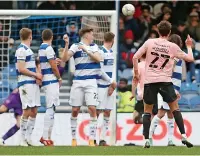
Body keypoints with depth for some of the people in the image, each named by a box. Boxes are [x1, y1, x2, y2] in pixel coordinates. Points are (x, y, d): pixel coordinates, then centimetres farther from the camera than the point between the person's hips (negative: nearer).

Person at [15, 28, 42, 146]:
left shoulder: (28, 50, 18)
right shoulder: (21, 50, -10)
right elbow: (21, 69, -16)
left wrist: (37, 75, 8)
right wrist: (36, 74, -10)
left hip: (33, 83, 9)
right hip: (26, 83, -9)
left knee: (34, 112, 8)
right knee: (27, 111, -9)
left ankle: (28, 138, 12)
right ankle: (23, 139, -3)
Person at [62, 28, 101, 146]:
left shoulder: (94, 47, 13)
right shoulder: (75, 46, 3)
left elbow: (98, 59, -2)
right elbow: (65, 59, -8)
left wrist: (86, 50, -9)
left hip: (91, 81, 1)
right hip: (78, 82, -1)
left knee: (92, 109, -9)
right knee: (75, 110, 2)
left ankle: (92, 139, -8)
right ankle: (74, 138, 14)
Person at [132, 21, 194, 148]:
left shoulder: (149, 42, 0)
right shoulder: (172, 47, 0)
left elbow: (135, 58, -1)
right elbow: (190, 58, 7)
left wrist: (136, 73, 12)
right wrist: (189, 46, 25)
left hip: (149, 81, 1)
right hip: (165, 81, -1)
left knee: (147, 110, 11)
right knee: (175, 108, 12)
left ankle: (147, 140, 1)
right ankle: (184, 136, 1)